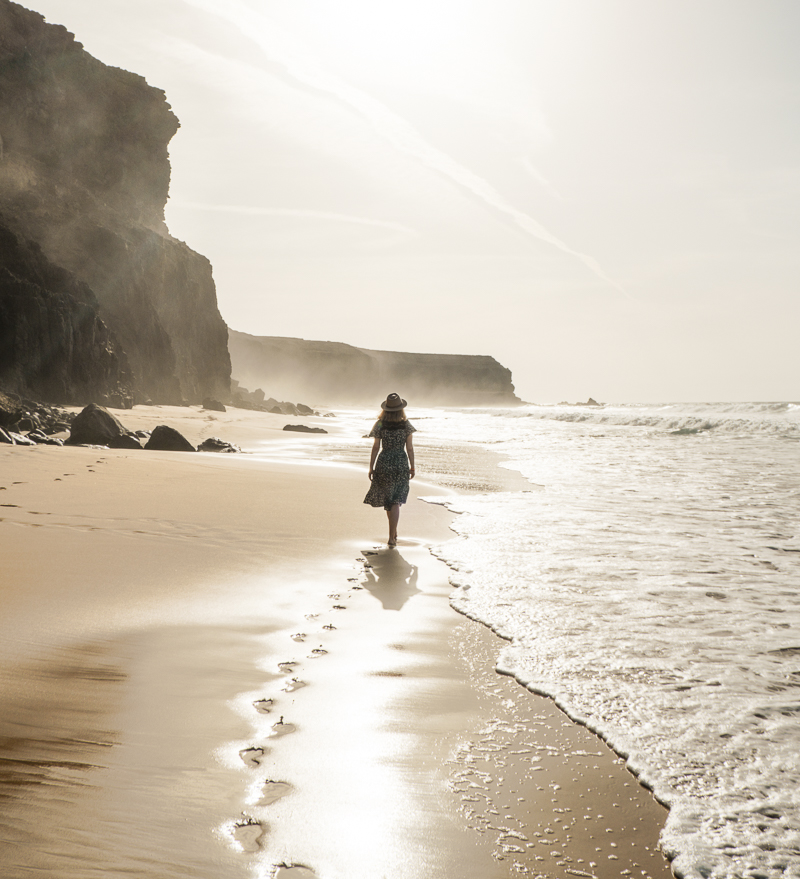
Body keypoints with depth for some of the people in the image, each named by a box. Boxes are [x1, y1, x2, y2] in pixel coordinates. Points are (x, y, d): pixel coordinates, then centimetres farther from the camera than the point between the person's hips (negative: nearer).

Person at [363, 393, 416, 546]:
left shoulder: (380, 425, -6)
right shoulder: (406, 425, -5)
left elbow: (376, 448, -4)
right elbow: (410, 448, -3)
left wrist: (371, 467, 4)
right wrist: (412, 467, 8)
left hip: (384, 463, 0)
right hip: (401, 463, 0)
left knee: (387, 499, 18)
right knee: (396, 501, 1)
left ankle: (394, 532, 32)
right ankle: (392, 536, -5)